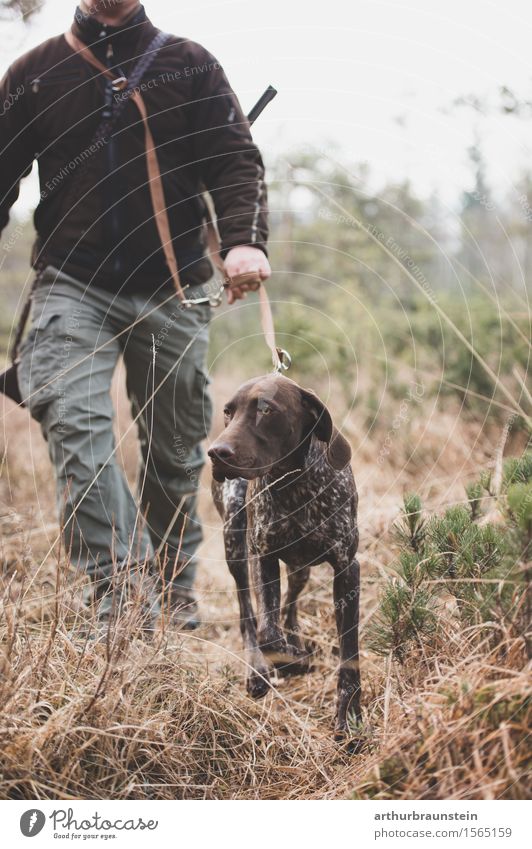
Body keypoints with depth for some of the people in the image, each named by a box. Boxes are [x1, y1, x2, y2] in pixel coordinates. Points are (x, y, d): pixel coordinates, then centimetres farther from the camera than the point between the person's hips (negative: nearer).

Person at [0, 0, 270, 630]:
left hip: (173, 292, 1)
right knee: (73, 420, -22)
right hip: (72, 286, 0)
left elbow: (236, 161, 1)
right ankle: (117, 586, -25)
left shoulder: (190, 66, 10)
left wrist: (244, 241, -18)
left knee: (175, 446, 7)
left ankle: (175, 588, 25)